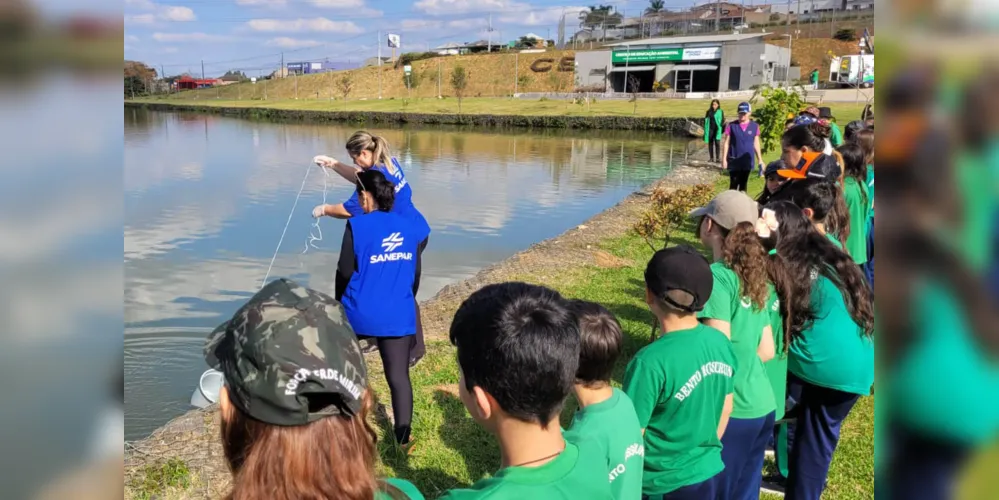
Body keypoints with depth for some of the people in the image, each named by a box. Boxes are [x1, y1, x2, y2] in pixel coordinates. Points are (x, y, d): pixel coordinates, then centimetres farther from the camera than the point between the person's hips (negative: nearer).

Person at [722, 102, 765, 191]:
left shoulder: (754, 126, 1)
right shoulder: (732, 126, -4)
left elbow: (756, 144, 8)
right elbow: (726, 143, -2)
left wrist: (760, 160, 7)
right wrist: (724, 159, -6)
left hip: (747, 161, 2)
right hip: (734, 161, -2)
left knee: (743, 184, 11)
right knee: (734, 184, 0)